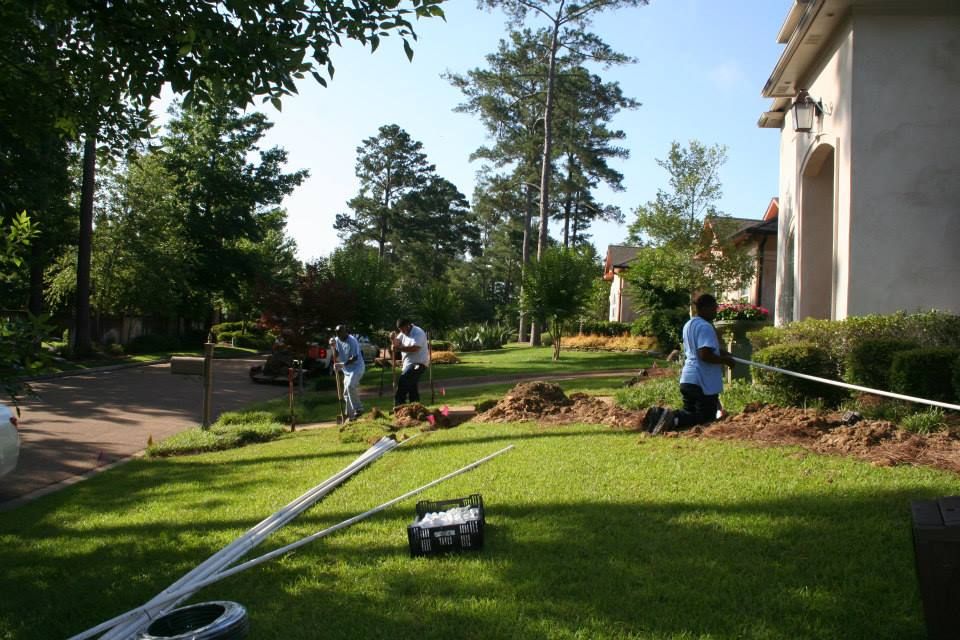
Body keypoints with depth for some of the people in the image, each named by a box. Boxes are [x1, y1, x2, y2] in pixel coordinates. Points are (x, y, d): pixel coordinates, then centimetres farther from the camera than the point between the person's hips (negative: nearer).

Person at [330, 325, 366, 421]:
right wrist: (334, 347, -12)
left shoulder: (352, 341, -20)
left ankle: (358, 408, -20)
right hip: (347, 370, 8)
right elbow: (337, 356, 6)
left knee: (350, 386, -27)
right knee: (346, 393, 8)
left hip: (357, 367, -8)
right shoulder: (337, 340, 3)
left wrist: (342, 364, -30)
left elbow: (354, 358, -22)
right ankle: (350, 415, 17)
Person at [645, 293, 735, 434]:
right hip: (703, 381, -9)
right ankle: (673, 419, -22)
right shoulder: (705, 327, -16)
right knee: (706, 417, 1)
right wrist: (725, 360, -11)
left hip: (688, 378, 9)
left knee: (690, 413, 19)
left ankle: (660, 414, -5)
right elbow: (705, 355, -25)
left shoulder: (689, 325, 15)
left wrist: (720, 351, 19)